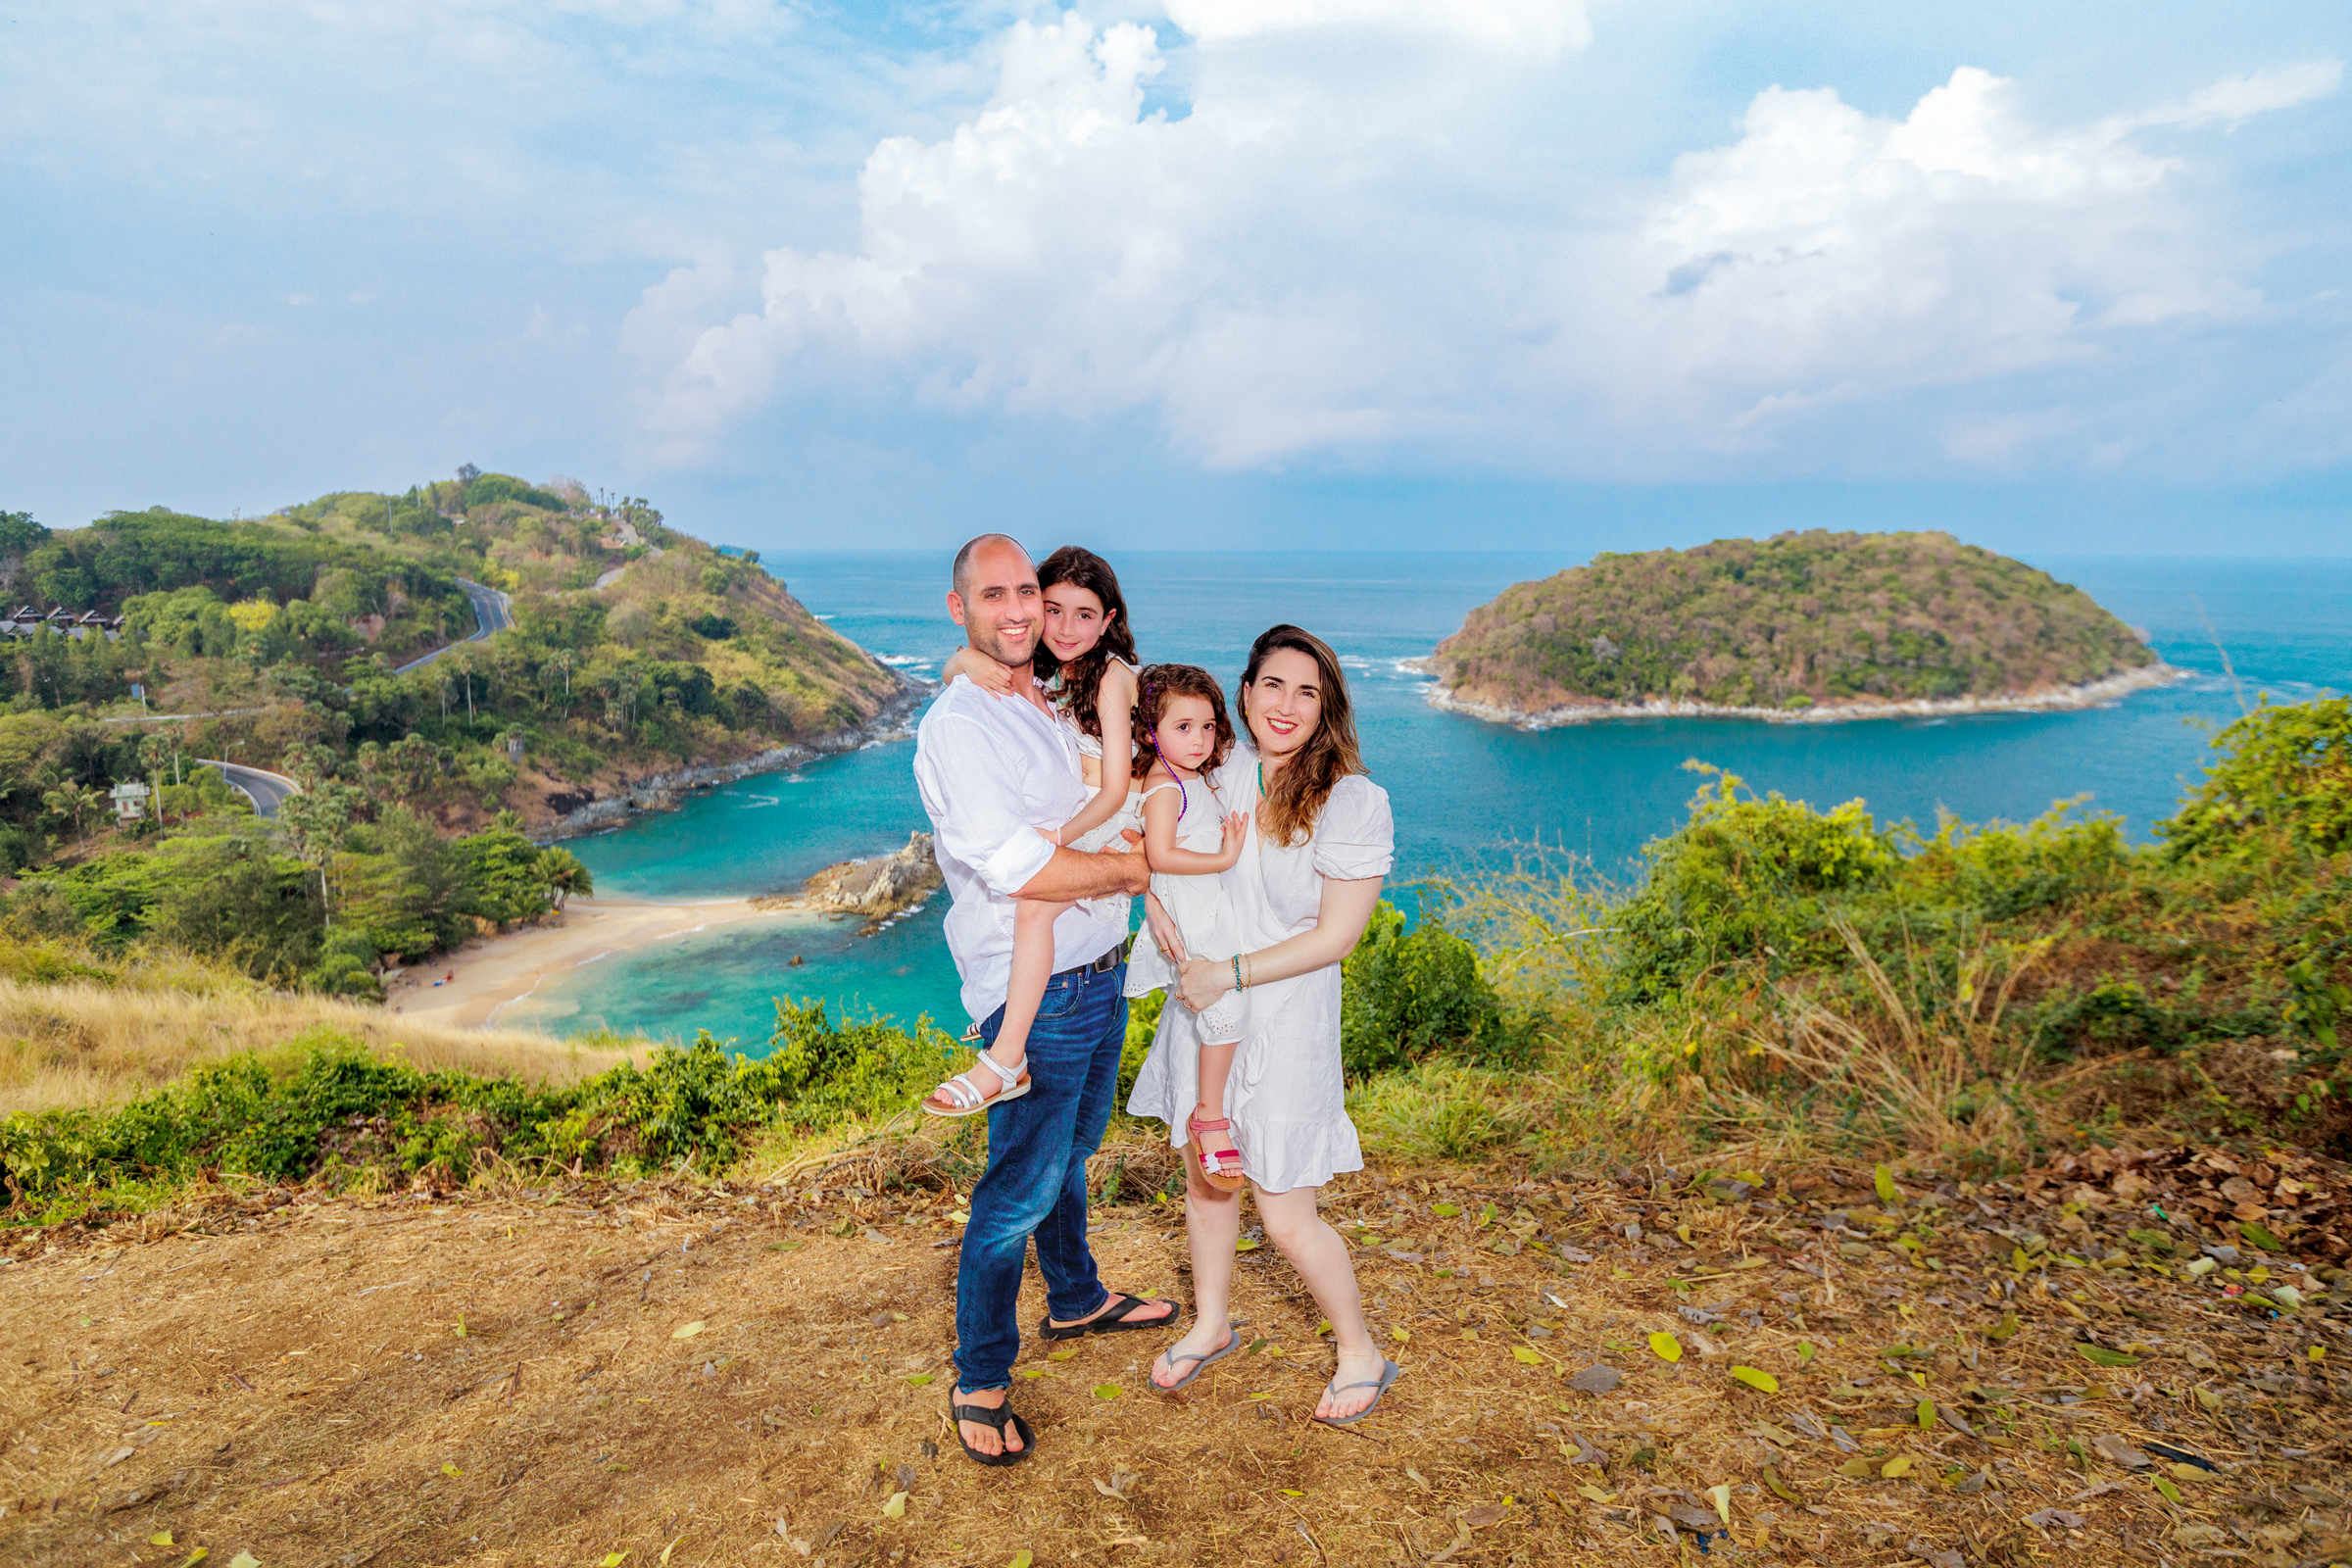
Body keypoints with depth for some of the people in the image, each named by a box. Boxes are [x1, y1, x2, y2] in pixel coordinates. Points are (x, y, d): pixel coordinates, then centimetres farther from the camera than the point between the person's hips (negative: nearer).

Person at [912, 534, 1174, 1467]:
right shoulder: (958, 726, -18)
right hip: (1035, 996, -8)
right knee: (1018, 1194, 2)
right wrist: (1126, 867, -13)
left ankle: (1076, 1302, 45)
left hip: (1101, 975, 8)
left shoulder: (1054, 710, 11)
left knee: (1071, 1156, 25)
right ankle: (979, 1383, 19)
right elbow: (1016, 870, -26)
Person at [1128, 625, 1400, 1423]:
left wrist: (1232, 972, -20)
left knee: (1286, 1218, 2)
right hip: (1204, 1004, 5)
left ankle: (1361, 1352, 28)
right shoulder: (1218, 771, -3)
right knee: (1203, 1176, 20)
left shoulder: (1355, 803, -16)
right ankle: (1211, 1326, 44)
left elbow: (1335, 935, -16)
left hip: (1285, 1021, -5)